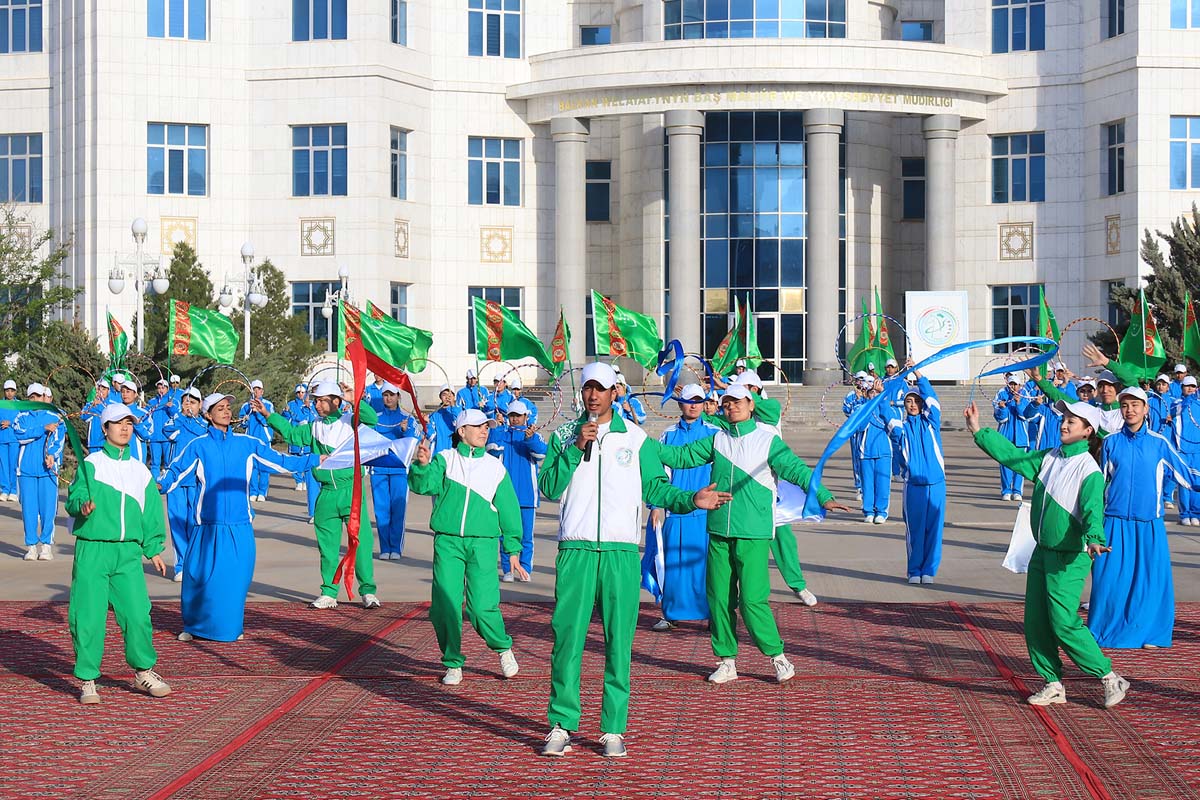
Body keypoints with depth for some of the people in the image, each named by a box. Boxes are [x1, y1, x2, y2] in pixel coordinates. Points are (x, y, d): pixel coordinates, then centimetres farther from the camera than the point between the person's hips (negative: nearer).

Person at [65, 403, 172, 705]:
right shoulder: (90, 464, 4)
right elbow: (73, 498, -5)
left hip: (128, 553, 3)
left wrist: (154, 548, 13)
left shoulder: (140, 470, 14)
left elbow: (152, 512, 18)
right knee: (88, 617, -2)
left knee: (138, 614, -4)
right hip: (92, 550, -3)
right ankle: (88, 680, 11)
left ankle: (143, 672, 15)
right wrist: (82, 506, -27)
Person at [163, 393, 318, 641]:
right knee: (200, 577, -1)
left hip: (239, 526, 2)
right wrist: (161, 486, -21)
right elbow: (176, 472, -2)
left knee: (235, 578, 2)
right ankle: (193, 627, 17)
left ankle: (230, 627, 20)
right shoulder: (198, 445, 2)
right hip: (207, 525, -2)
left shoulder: (247, 444, 9)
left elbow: (279, 461, 12)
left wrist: (315, 459, 10)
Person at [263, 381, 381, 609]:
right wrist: (268, 415, 10)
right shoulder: (314, 427, 12)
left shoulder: (350, 421, -1)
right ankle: (329, 593, 18)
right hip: (326, 493, 5)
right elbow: (291, 432, 15)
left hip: (352, 489, -4)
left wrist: (354, 401, -26)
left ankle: (368, 591, 3)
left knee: (361, 540, -5)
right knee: (327, 545, 9)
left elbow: (372, 419, -16)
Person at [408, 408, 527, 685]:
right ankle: (453, 664, 13)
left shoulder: (495, 467, 11)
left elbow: (508, 510, 15)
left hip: (483, 543, 0)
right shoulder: (444, 459, 7)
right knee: (445, 606, -3)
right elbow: (424, 485, -9)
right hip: (447, 542, 0)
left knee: (483, 607, -9)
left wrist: (513, 549, 12)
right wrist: (422, 465, -29)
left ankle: (503, 647, 18)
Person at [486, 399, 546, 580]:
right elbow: (492, 450, -6)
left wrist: (530, 438, -31)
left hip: (527, 493, -1)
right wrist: (495, 429, -21)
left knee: (526, 535, 2)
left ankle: (525, 569, 11)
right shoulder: (500, 432, 10)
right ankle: (507, 570, 11)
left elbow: (541, 453, -13)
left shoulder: (535, 436, 6)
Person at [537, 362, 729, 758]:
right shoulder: (564, 435, 8)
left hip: (621, 553, 0)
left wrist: (692, 500, -8)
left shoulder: (637, 438, 8)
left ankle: (613, 729, 9)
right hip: (575, 550, 0)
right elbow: (550, 489, -1)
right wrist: (576, 450, -11)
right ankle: (561, 725, 8)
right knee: (567, 636, -1)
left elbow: (655, 488, 7)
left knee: (619, 641, 1)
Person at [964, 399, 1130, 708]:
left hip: (1070, 558, -8)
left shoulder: (1089, 470, -14)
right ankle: (1053, 685, 18)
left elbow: (1093, 510, -25)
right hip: (1042, 552, 8)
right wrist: (978, 431, 14)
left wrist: (1094, 539, -44)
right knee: (1035, 622, 7)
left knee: (1064, 623, -11)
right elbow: (1012, 455, 16)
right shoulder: (1049, 458, 7)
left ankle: (1109, 677, 4)